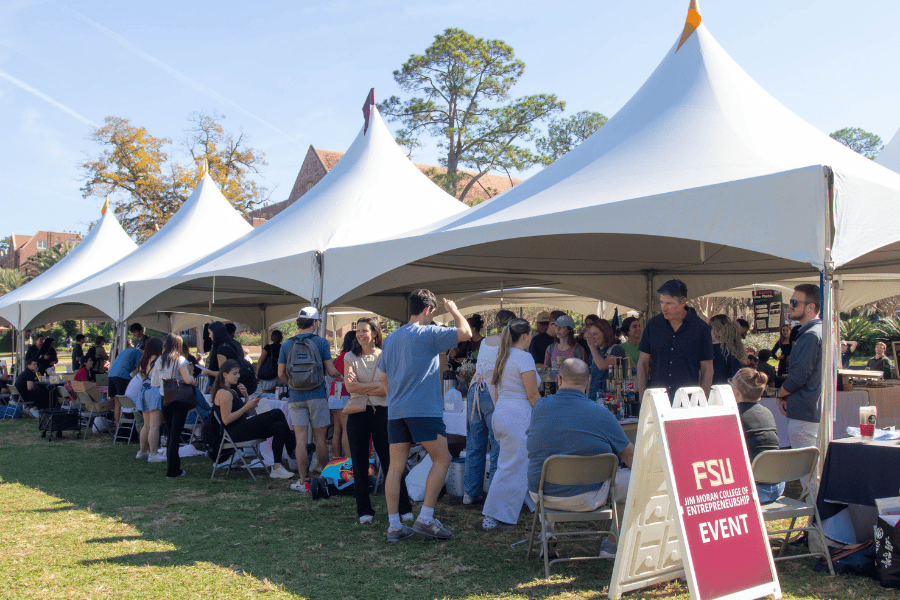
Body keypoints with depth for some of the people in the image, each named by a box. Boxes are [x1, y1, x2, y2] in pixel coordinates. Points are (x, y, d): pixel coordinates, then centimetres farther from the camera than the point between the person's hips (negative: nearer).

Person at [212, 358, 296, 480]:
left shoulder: (231, 391, 21)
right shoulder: (224, 393, -10)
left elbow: (245, 412, 21)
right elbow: (226, 420, -19)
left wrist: (245, 396, 5)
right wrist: (247, 406, -18)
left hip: (241, 430, 10)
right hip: (235, 432, -10)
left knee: (280, 426, -9)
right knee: (276, 413, -14)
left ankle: (277, 468, -11)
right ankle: (293, 448, 0)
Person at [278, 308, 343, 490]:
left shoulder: (286, 345, 3)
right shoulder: (321, 342, -3)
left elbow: (281, 374, 5)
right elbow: (331, 371, -3)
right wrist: (340, 377, 19)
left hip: (295, 397, 1)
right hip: (317, 395, -1)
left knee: (301, 439, 1)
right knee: (320, 438, 6)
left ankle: (302, 482, 2)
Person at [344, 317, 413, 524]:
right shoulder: (350, 357, 7)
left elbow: (389, 389, -7)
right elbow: (350, 386, -7)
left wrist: (362, 388, -9)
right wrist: (377, 386, -9)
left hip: (381, 412, -1)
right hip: (357, 414, 2)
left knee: (391, 462, -1)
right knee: (359, 464, 5)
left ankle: (404, 509, 8)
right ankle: (364, 511, 14)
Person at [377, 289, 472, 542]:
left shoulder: (390, 339, 16)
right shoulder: (429, 333, -6)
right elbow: (465, 333, -9)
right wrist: (454, 310, 8)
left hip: (395, 410, 7)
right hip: (424, 409, -7)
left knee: (395, 466, 6)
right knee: (442, 459, 3)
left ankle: (394, 526, 8)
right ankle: (425, 518, -2)